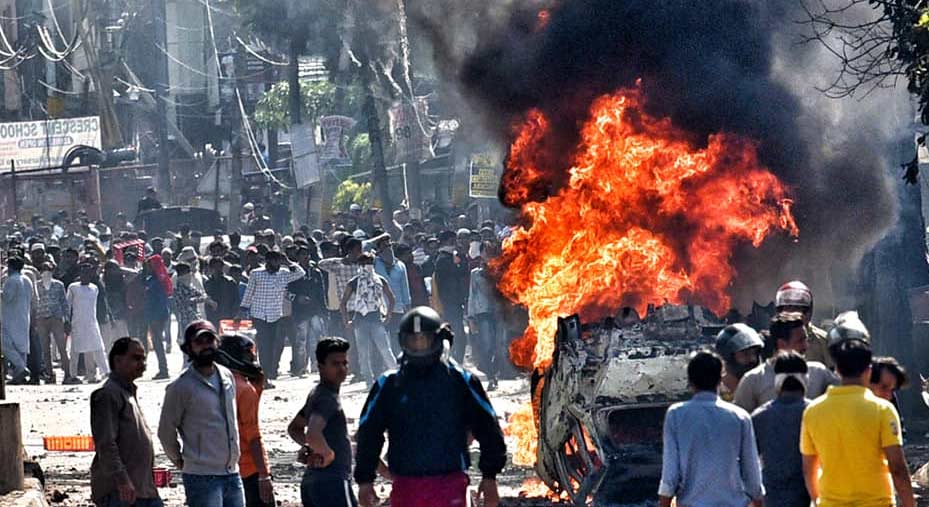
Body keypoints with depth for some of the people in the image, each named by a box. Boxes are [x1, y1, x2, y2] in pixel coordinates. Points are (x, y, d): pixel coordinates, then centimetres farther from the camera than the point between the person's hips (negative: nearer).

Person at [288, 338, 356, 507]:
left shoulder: (316, 394, 16)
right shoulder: (327, 398, -16)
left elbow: (294, 428, 30)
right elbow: (313, 434, -33)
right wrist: (328, 454, -16)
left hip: (312, 480, 10)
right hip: (332, 480, -10)